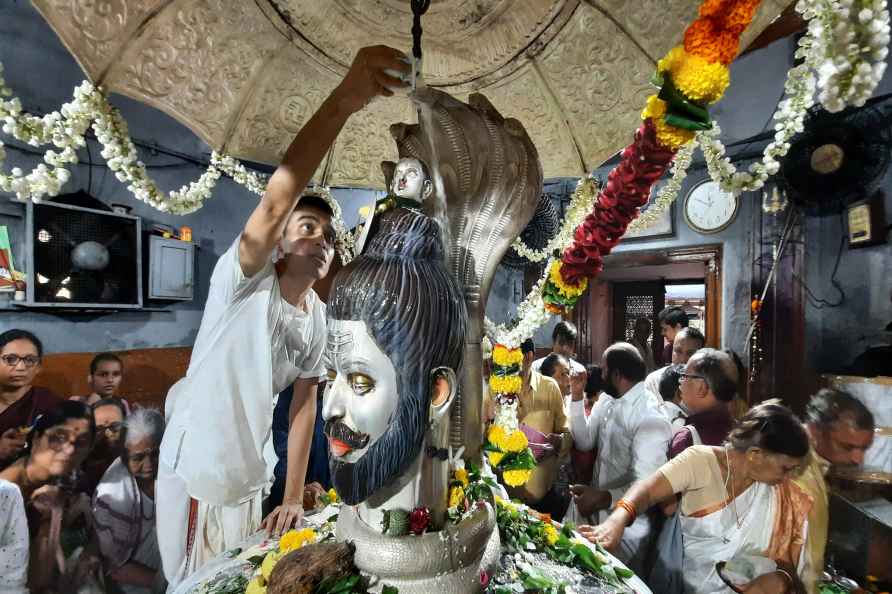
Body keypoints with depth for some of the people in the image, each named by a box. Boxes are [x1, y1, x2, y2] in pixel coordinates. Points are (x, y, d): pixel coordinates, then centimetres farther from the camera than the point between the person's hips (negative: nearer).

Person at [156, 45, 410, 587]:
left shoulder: (320, 316, -1)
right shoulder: (244, 279, -19)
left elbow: (305, 402, 2)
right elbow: (277, 201, -38)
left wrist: (294, 496, 3)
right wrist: (345, 100, -48)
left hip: (252, 479, 6)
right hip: (198, 475, -6)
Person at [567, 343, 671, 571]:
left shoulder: (650, 418, -25)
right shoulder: (606, 402, 1)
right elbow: (585, 442, 3)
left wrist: (604, 498, -42)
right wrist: (577, 397, -6)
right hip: (596, 512, 7)